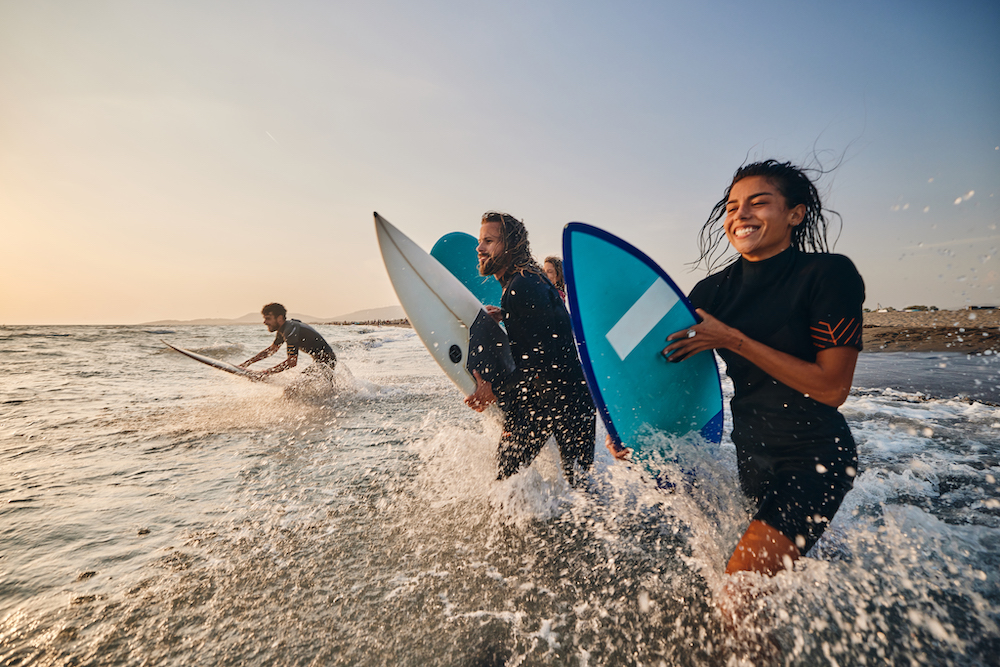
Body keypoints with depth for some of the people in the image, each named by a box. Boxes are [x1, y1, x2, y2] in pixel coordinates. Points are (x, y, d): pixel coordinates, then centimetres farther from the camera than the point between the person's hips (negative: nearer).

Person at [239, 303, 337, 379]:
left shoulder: (291, 330, -21)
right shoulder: (284, 329, 10)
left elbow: (292, 362, -29)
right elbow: (271, 349, 24)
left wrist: (265, 373, -24)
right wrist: (247, 363, 19)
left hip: (327, 362, -10)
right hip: (319, 361, 10)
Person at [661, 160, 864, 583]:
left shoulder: (829, 274, -14)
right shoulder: (714, 291, -1)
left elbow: (832, 388, -19)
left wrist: (733, 340, -24)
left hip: (816, 458, -5)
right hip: (750, 451, 5)